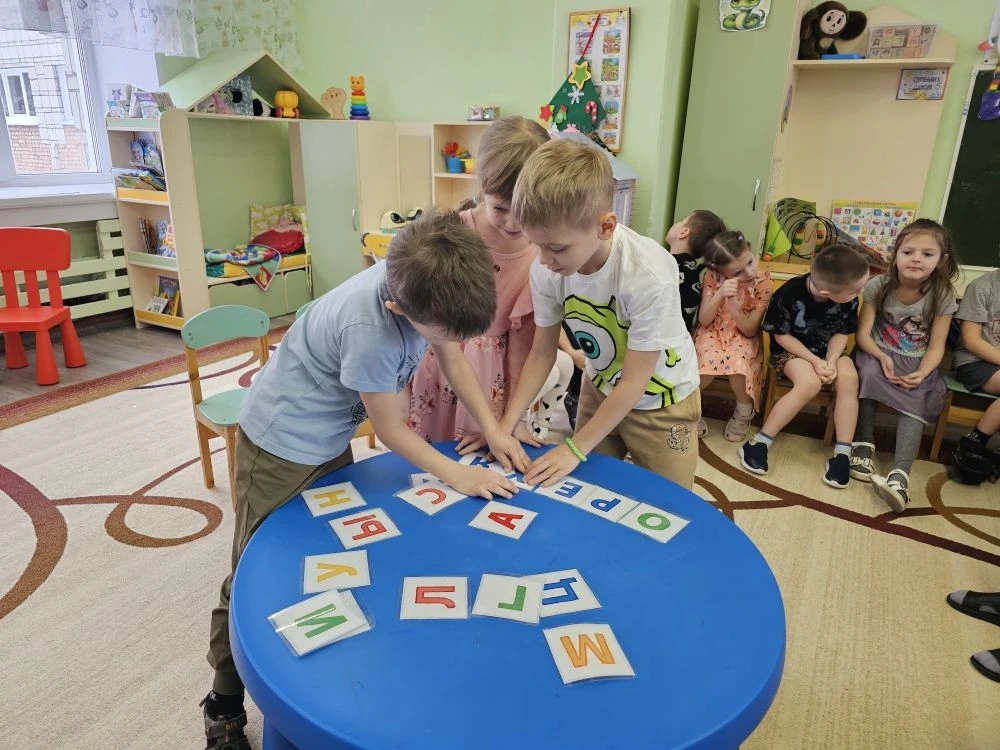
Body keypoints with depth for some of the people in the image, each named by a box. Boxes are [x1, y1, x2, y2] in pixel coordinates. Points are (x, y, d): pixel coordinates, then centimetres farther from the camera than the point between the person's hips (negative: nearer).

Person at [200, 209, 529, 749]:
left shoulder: (428, 285, -17)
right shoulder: (370, 331, -38)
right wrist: (455, 474, -16)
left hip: (331, 437, 8)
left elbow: (453, 358, -1)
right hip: (282, 443, -8)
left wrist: (493, 430, -7)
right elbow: (391, 429, -23)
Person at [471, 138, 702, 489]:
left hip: (662, 399, -3)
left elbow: (634, 381, -25)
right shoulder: (546, 270, -22)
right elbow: (542, 353, -8)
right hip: (600, 389, 4)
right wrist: (506, 426, -13)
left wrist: (575, 448, -22)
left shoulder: (649, 275, -35)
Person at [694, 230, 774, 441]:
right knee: (709, 363, -33)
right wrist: (719, 295, -32)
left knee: (738, 366, -33)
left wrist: (734, 308, -33)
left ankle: (744, 411, -1)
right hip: (713, 331, 0)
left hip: (742, 336, 0)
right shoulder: (712, 275, -14)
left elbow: (750, 330, -12)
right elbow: (704, 320, -13)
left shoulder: (764, 283, -15)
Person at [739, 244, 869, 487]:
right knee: (810, 383, -33)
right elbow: (781, 335, -16)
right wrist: (815, 361, -22)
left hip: (829, 352, 4)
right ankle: (759, 442, -24)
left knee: (849, 378, -27)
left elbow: (842, 333, 0)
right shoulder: (789, 294, -27)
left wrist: (830, 361, -19)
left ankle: (843, 453, -20)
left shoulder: (848, 300, -14)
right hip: (791, 349, -4)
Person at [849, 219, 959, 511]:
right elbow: (863, 334, -9)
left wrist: (921, 373, -27)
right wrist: (882, 357, -28)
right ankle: (864, 444, -22)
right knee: (869, 372, -33)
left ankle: (900, 474, -36)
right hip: (878, 354, 0)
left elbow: (936, 347, -8)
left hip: (917, 364, 0)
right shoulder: (878, 285, -10)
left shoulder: (943, 296, -9)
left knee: (917, 399, -27)